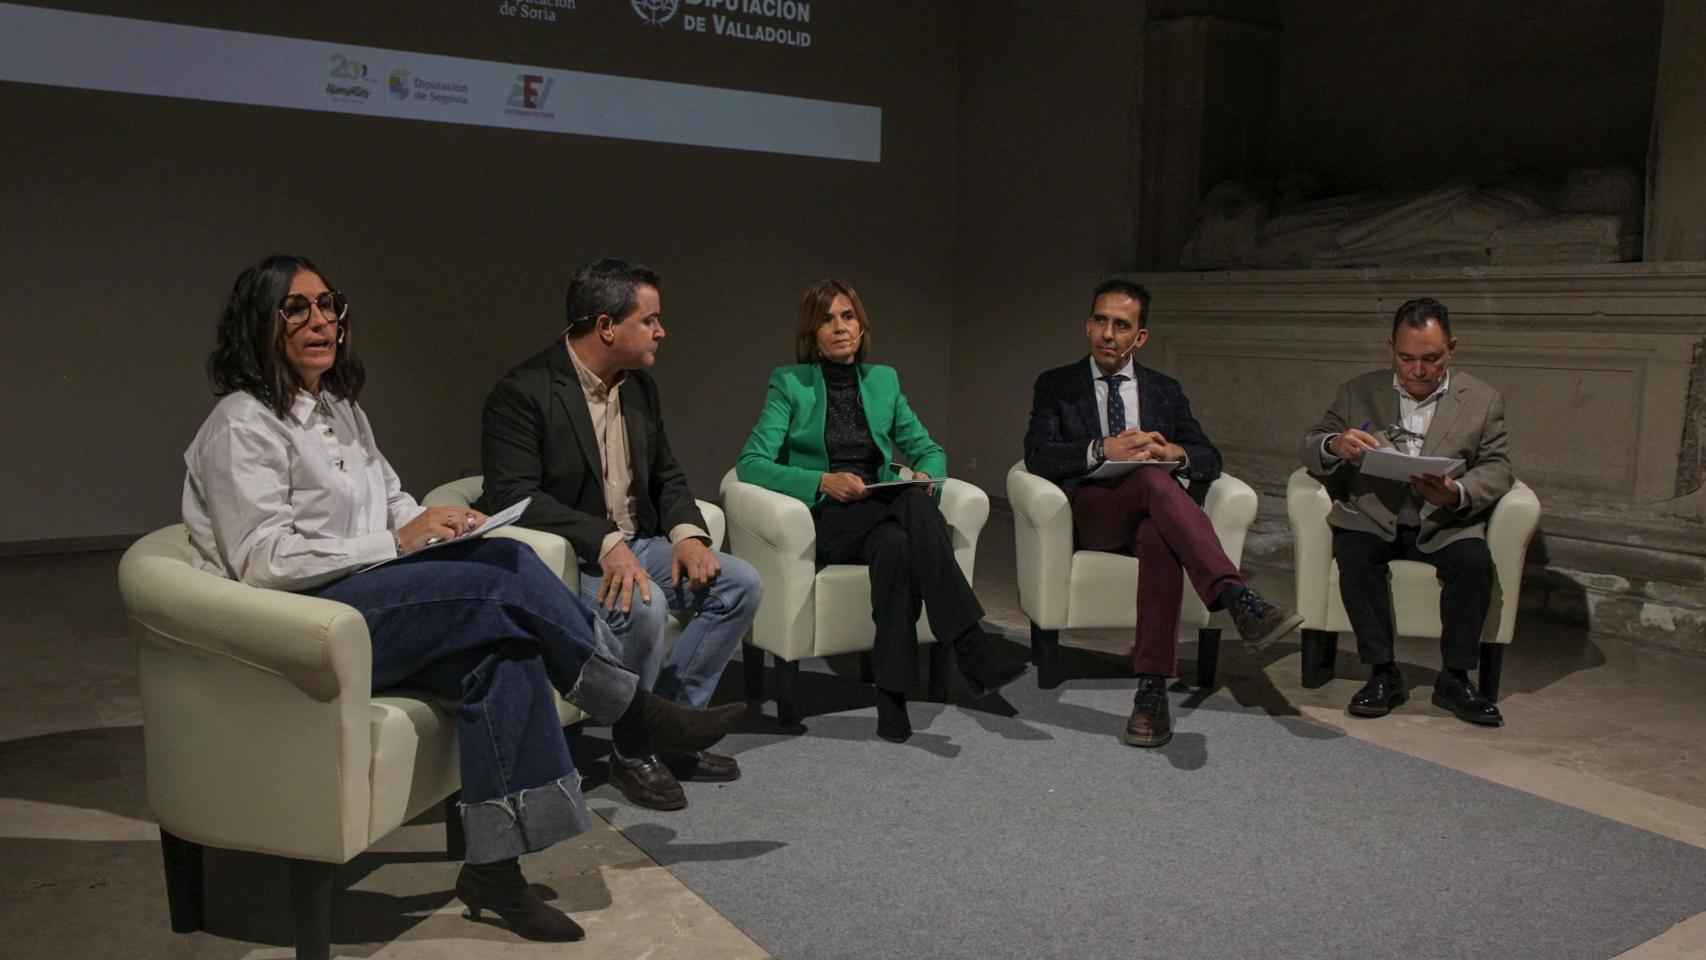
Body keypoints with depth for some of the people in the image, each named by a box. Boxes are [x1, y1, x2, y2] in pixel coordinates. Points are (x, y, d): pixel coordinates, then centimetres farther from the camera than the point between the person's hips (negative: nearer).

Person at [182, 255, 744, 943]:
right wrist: (398, 543, -17)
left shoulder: (340, 410, 19)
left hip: (370, 599, 8)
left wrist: (436, 522, 2)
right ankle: (637, 713, -7)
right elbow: (264, 562, -16)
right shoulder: (242, 426, -8)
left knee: (504, 653, -22)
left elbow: (392, 501, 26)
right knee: (509, 574, -24)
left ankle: (495, 867, -19)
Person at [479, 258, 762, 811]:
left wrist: (687, 532, -6)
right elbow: (513, 496, -22)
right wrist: (605, 542, -33)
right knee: (643, 606, -35)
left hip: (634, 545, 8)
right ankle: (633, 755, -11)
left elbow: (666, 476, 16)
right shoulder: (523, 393, -14)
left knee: (741, 584, -8)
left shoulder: (639, 385, 10)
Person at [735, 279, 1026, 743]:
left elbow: (929, 450, 19)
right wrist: (823, 481, -20)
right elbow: (751, 463, -6)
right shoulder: (789, 383, 3)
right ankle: (974, 652, -40)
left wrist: (926, 474, -7)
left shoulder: (883, 380, 15)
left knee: (896, 545, -36)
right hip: (827, 517, -4)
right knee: (914, 506, -35)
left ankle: (892, 696, -35)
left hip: (885, 509, 4)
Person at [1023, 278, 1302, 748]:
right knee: (1153, 479, -35)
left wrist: (1175, 453, -12)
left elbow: (1210, 459, 12)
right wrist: (1103, 450, -18)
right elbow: (1037, 454, -3)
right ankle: (1241, 601, -49)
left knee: (1160, 536, -38)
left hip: (1152, 514, 2)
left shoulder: (1166, 390, 22)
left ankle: (1152, 688, -40)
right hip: (1090, 513, -2)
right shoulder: (1056, 386, 15)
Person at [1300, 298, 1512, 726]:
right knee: (1354, 555, -31)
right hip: (1371, 518, 0)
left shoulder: (1484, 400, 8)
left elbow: (1496, 468, 2)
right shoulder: (1358, 392, 8)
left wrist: (1457, 493, -21)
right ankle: (1383, 674, -18)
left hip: (1444, 523, 0)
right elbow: (1310, 448, 6)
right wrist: (1335, 446, -20)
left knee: (1474, 560, -30)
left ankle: (1455, 678, -13)